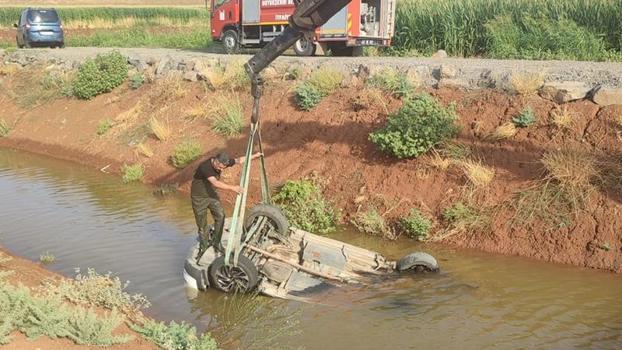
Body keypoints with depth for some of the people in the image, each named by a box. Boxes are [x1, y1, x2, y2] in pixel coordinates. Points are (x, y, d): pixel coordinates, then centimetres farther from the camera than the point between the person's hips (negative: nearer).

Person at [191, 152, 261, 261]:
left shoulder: (221, 163, -13)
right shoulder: (204, 167, -33)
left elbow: (239, 160, -2)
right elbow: (215, 183, -43)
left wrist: (254, 156, -2)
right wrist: (232, 188, -48)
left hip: (212, 194, 6)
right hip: (199, 197, -5)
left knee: (220, 216, -10)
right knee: (202, 224, 2)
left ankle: (215, 242, 6)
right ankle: (203, 247, 22)